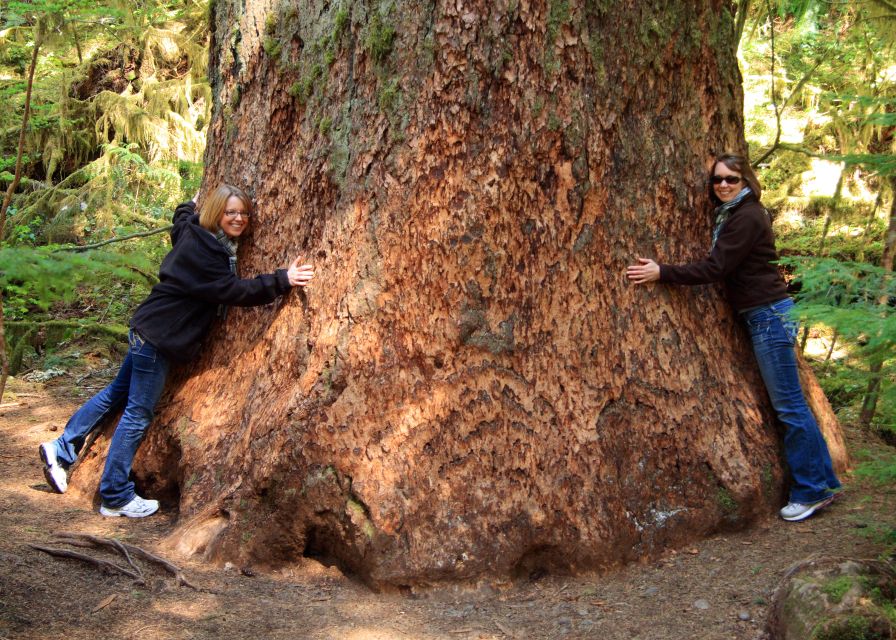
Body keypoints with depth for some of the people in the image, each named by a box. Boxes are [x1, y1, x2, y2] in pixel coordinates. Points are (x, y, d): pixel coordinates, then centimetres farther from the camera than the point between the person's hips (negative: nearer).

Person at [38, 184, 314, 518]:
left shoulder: (196, 233, 6)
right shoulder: (201, 249, -23)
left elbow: (184, 213, 30)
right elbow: (233, 290, -26)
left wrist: (194, 204, 49)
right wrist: (282, 280, -27)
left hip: (149, 330, 10)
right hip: (156, 336, -10)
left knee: (118, 393, 22)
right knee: (138, 413, -2)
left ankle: (61, 449, 34)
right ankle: (116, 497, 7)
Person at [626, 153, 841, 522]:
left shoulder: (746, 217, -16)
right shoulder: (733, 214, 14)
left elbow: (715, 268, -21)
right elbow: (720, 266, 14)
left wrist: (661, 273, -21)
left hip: (767, 314, -11)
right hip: (763, 314, 11)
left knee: (788, 404, -4)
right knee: (788, 402, 16)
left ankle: (812, 491, 4)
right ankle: (822, 479, 25)